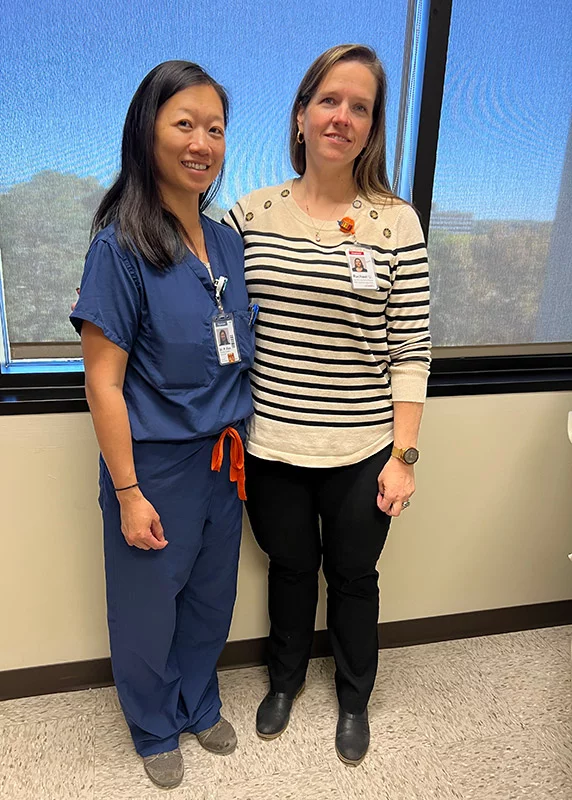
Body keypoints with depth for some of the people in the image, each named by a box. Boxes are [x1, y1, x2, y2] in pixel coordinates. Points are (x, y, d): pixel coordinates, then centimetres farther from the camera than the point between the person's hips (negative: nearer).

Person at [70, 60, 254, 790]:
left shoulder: (227, 242, 3)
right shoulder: (120, 246, -15)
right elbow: (103, 381, -15)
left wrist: (240, 452, 9)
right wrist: (128, 493, -14)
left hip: (222, 457, 6)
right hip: (156, 465, -5)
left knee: (211, 597, 21)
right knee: (149, 607, 16)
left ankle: (199, 704, 49)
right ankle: (156, 729, 44)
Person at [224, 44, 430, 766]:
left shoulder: (396, 223, -4)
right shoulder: (251, 212, -1)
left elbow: (410, 348, -5)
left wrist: (404, 455, -8)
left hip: (361, 454, -1)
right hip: (270, 448, 1)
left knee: (353, 577, 18)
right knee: (289, 567, 22)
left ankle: (354, 699, 46)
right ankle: (286, 678, 50)